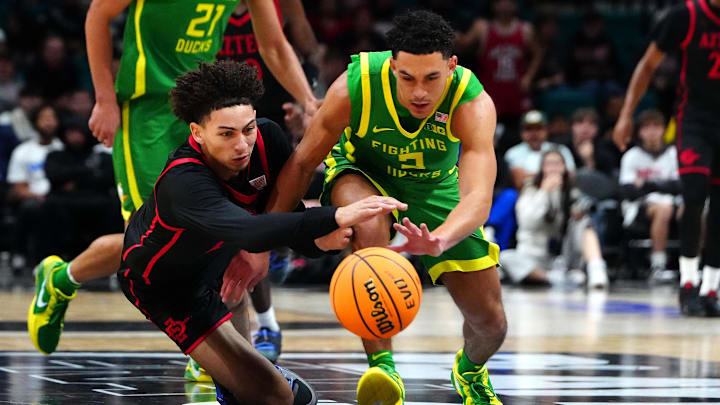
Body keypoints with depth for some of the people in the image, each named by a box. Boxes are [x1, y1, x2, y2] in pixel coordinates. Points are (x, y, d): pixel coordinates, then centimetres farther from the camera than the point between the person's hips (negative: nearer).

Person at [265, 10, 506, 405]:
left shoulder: (473, 104, -35)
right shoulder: (353, 87, -34)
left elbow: (478, 198, -48)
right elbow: (301, 163, -20)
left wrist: (439, 240, -69)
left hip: (436, 186, 1)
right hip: (362, 174, -1)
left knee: (491, 323, 0)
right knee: (368, 223, -40)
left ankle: (470, 370, 40)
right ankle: (382, 368, -33)